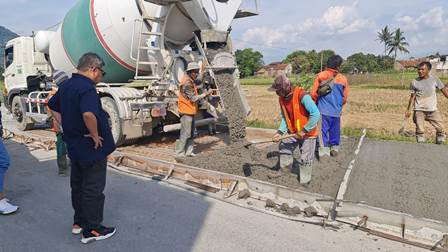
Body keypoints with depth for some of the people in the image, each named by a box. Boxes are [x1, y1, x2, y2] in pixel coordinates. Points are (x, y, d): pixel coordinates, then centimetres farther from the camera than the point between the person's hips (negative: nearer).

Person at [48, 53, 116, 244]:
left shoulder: (66, 85, 8)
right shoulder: (87, 87, -22)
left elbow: (53, 107, 21)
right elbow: (88, 114, -39)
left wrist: (66, 128, 14)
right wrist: (95, 135, -24)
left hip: (74, 146, 9)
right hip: (92, 148, -9)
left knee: (77, 185, 20)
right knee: (93, 189, 3)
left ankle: (79, 222, 35)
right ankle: (91, 230, 15)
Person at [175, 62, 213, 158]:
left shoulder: (192, 80, 11)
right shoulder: (187, 83, -19)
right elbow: (193, 98, -19)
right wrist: (205, 94, -13)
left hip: (191, 111, 10)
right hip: (186, 111, -10)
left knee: (191, 133, 15)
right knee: (185, 134, -7)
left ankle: (188, 152, 23)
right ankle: (179, 153, 1)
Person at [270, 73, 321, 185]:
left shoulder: (301, 95, -30)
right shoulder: (282, 99, -5)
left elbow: (316, 114, -33)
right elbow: (284, 118, 2)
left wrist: (304, 131, -27)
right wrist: (280, 132, -12)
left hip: (308, 132, -7)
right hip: (293, 131, 7)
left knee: (305, 159, 2)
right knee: (283, 147, 17)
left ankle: (304, 182, 21)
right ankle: (285, 169, 39)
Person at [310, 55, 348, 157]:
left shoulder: (320, 76, -5)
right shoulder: (343, 79, 0)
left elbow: (313, 93, -5)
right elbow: (345, 98, 7)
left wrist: (315, 103, 13)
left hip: (323, 110, -2)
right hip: (336, 111, 2)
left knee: (323, 130, 4)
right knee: (335, 130, 17)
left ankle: (324, 150, 6)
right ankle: (334, 148, 29)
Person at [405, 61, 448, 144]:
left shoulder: (434, 79, 1)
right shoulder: (415, 82, 0)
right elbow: (412, 97, 5)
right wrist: (408, 110, 4)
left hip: (432, 109, 1)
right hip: (419, 110, -1)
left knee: (440, 128, 1)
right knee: (420, 130, -1)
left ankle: (440, 144, 20)